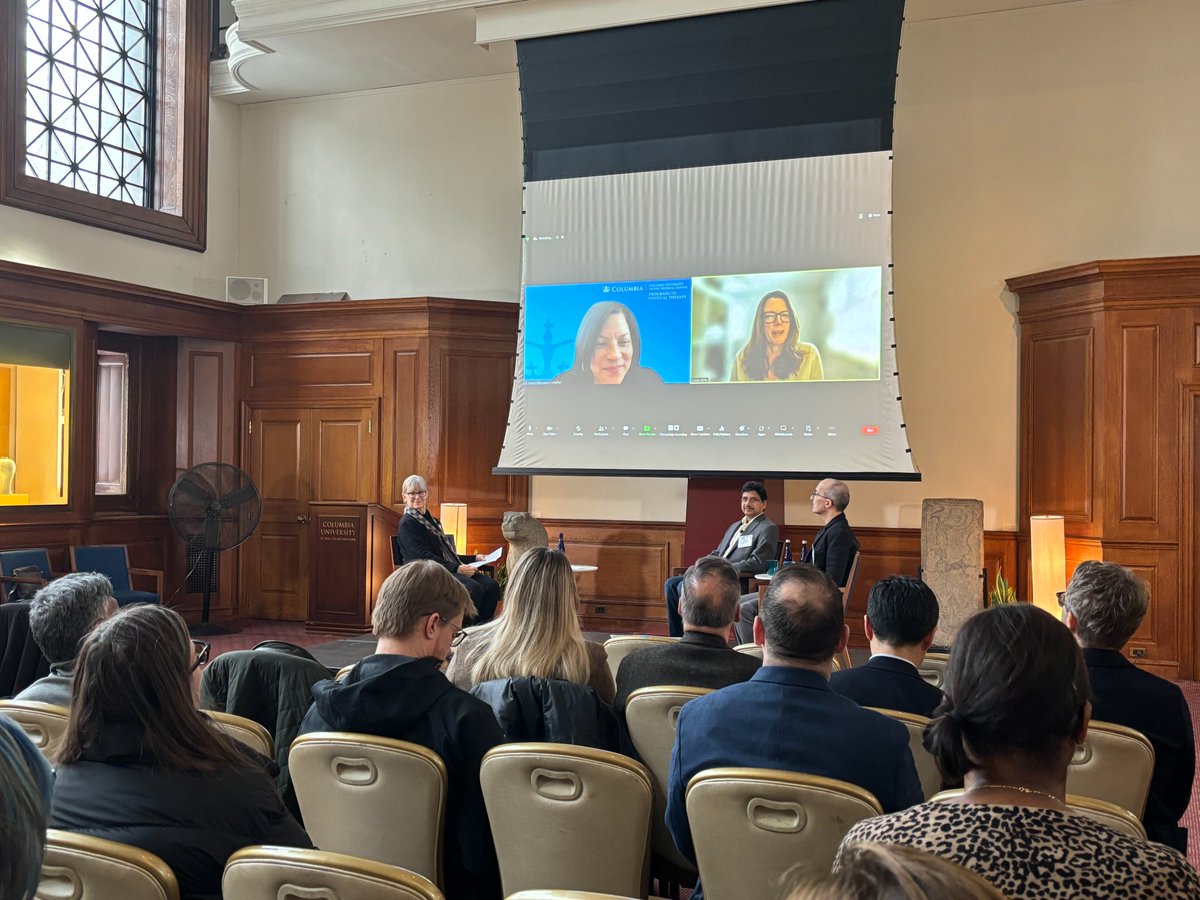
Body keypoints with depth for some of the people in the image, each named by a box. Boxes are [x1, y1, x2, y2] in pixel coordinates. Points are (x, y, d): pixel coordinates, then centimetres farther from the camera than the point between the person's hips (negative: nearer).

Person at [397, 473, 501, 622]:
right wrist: (457, 568, -19)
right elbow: (423, 557, -13)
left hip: (451, 569, 8)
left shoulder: (432, 520, 25)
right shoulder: (407, 523, -2)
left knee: (491, 585, -16)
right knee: (474, 588, -31)